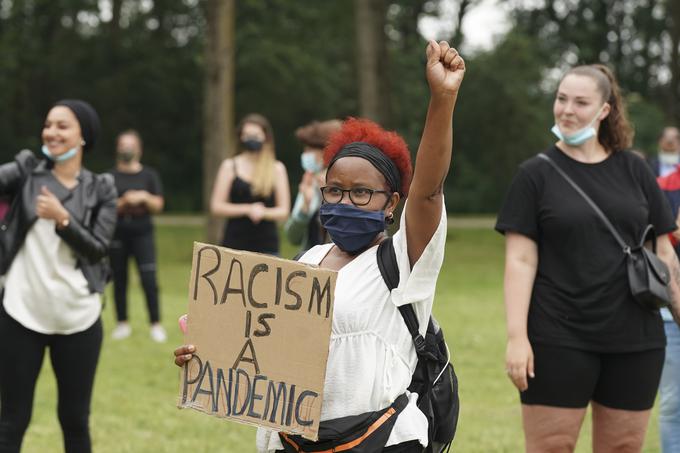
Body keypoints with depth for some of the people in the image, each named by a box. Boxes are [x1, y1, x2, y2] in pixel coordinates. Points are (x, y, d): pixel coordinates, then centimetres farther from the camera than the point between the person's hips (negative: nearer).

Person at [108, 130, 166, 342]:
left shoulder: (149, 175, 8)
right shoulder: (110, 177, 6)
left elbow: (158, 205, 5)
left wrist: (144, 197, -13)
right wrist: (123, 202, -16)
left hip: (142, 234, -1)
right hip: (117, 235, 1)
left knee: (149, 279, -11)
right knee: (119, 280, 5)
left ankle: (156, 325, -6)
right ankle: (122, 324, 15)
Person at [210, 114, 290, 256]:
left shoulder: (277, 169, 7)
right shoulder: (230, 166, 7)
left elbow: (283, 211, 4)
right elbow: (216, 207, 1)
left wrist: (264, 212, -16)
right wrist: (248, 209, -11)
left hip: (267, 246, 0)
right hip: (234, 243, 0)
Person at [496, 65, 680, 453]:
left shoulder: (634, 170, 8)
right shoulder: (536, 174, 1)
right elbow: (521, 261, -4)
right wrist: (517, 336, -12)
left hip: (634, 341, 3)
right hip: (559, 341, -3)